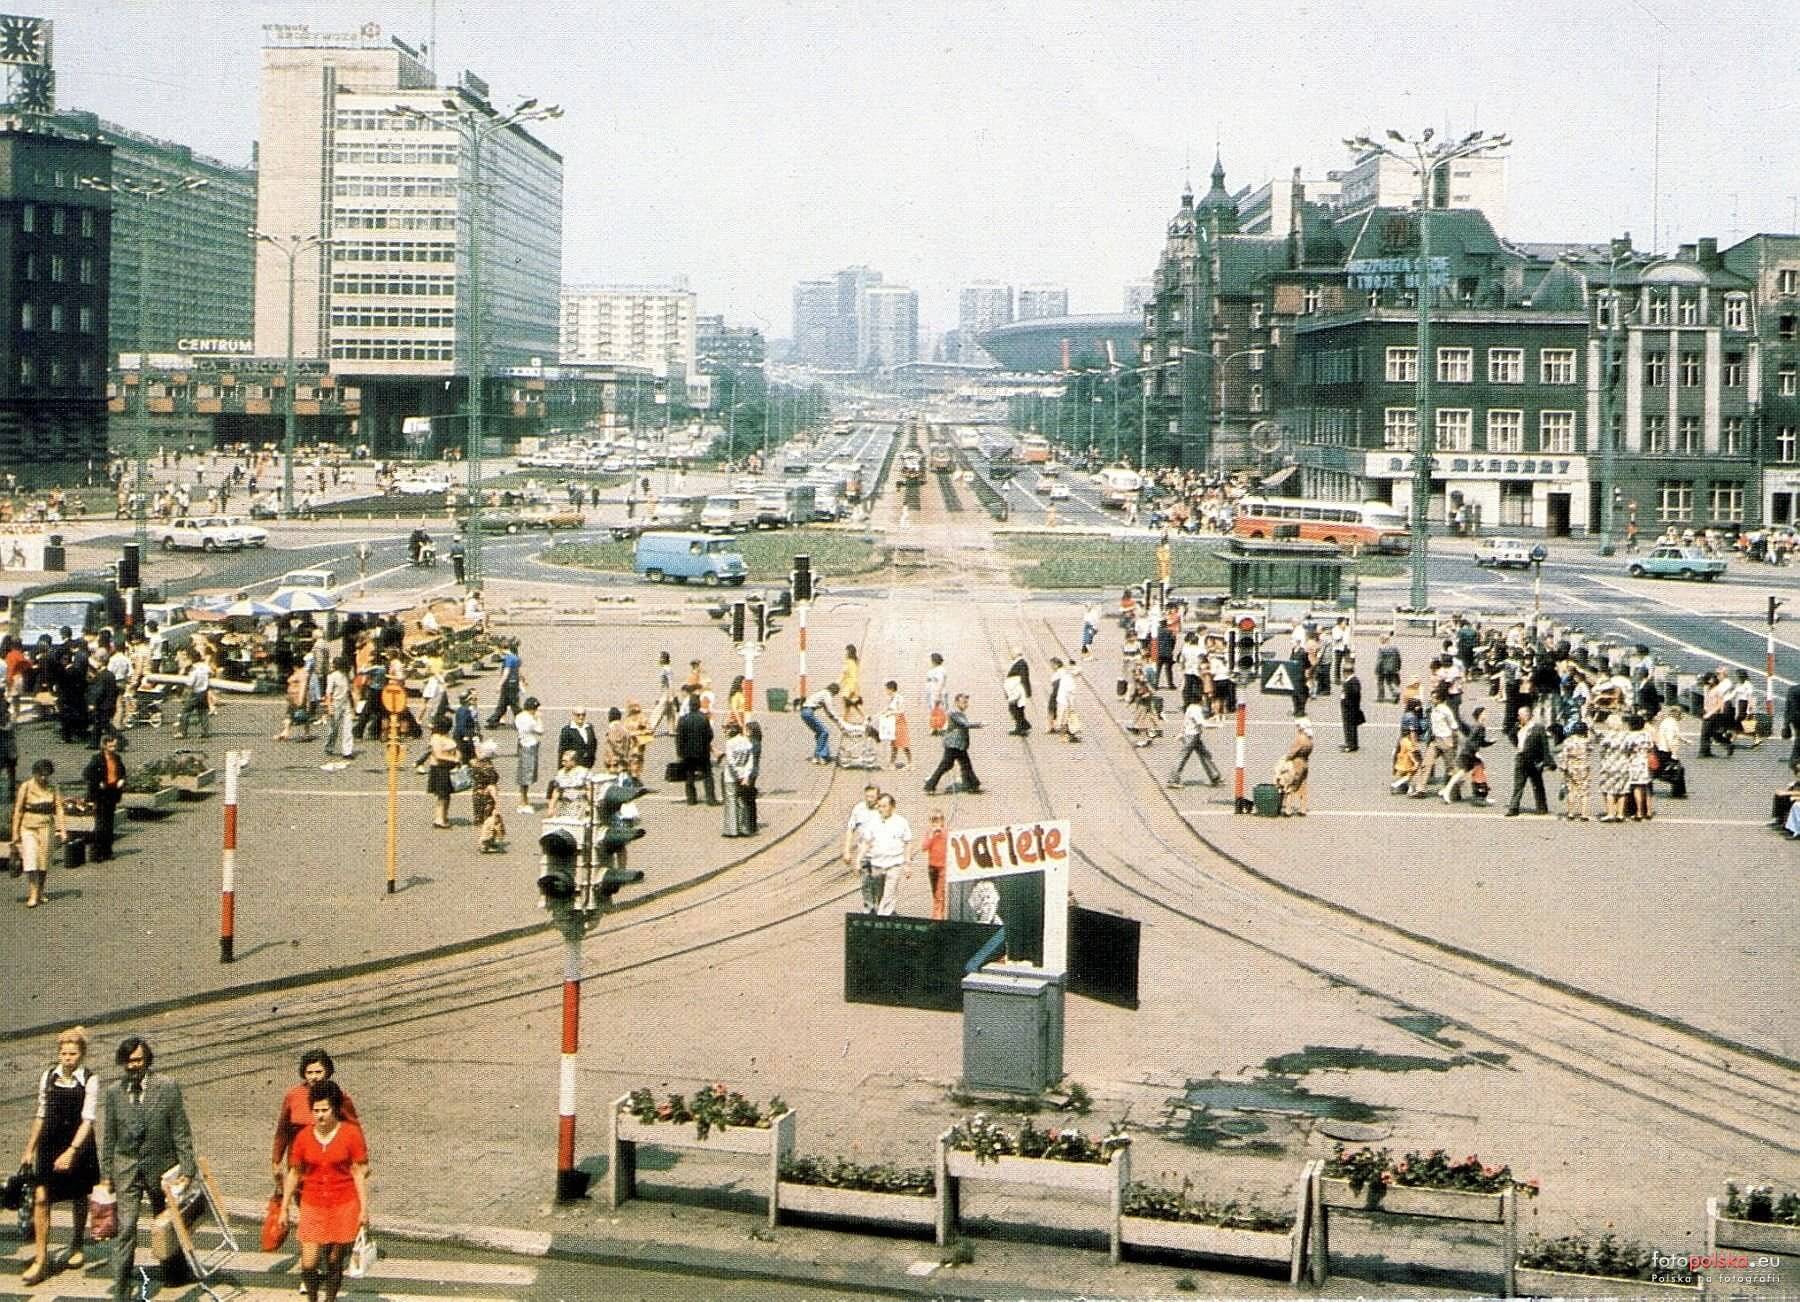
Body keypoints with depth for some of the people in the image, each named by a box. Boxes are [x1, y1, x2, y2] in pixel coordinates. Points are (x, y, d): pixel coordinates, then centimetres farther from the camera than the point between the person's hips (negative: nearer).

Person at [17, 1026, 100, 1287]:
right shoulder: (48, 1077, 3)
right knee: (40, 1198, -8)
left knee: (78, 1198, 12)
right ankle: (40, 1259, -6)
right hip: (49, 1144, 3)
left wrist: (72, 1151, -25)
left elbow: (88, 1119, -15)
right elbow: (41, 1114, 11)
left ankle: (77, 1248, 33)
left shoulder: (89, 1080, -9)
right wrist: (30, 1149, 11)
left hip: (79, 1145, -3)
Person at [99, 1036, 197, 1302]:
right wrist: (106, 1174, 5)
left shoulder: (167, 1087, -4)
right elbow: (107, 1137, 8)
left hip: (161, 1165, 0)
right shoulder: (112, 1092, 2)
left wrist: (186, 1170, -6)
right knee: (125, 1229, -9)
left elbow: (181, 1132, -3)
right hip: (126, 1167, 0)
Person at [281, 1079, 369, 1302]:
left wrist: (364, 1209, -7)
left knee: (334, 1262, 4)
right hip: (312, 1206, 2)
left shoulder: (351, 1134, -6)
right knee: (308, 1265, -5)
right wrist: (284, 1207, 9)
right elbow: (294, 1174, 9)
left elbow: (359, 1173, -4)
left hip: (344, 1207, -2)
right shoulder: (304, 1137, 0)